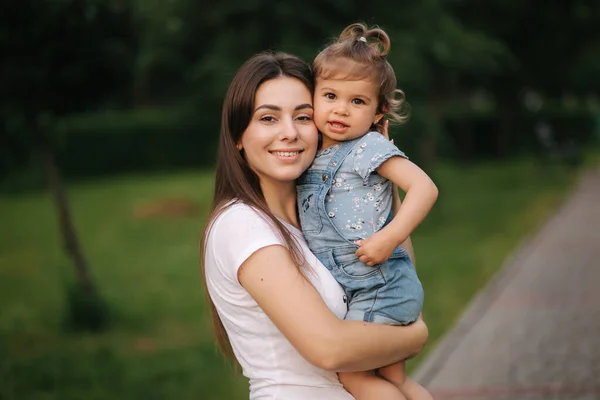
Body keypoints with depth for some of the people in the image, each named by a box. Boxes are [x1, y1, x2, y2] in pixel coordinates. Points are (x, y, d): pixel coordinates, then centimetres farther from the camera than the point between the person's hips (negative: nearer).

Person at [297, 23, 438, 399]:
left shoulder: (370, 147, -10)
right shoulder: (312, 157, 11)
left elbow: (424, 187, -20)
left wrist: (390, 238, -27)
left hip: (379, 285, -8)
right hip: (355, 290, 8)